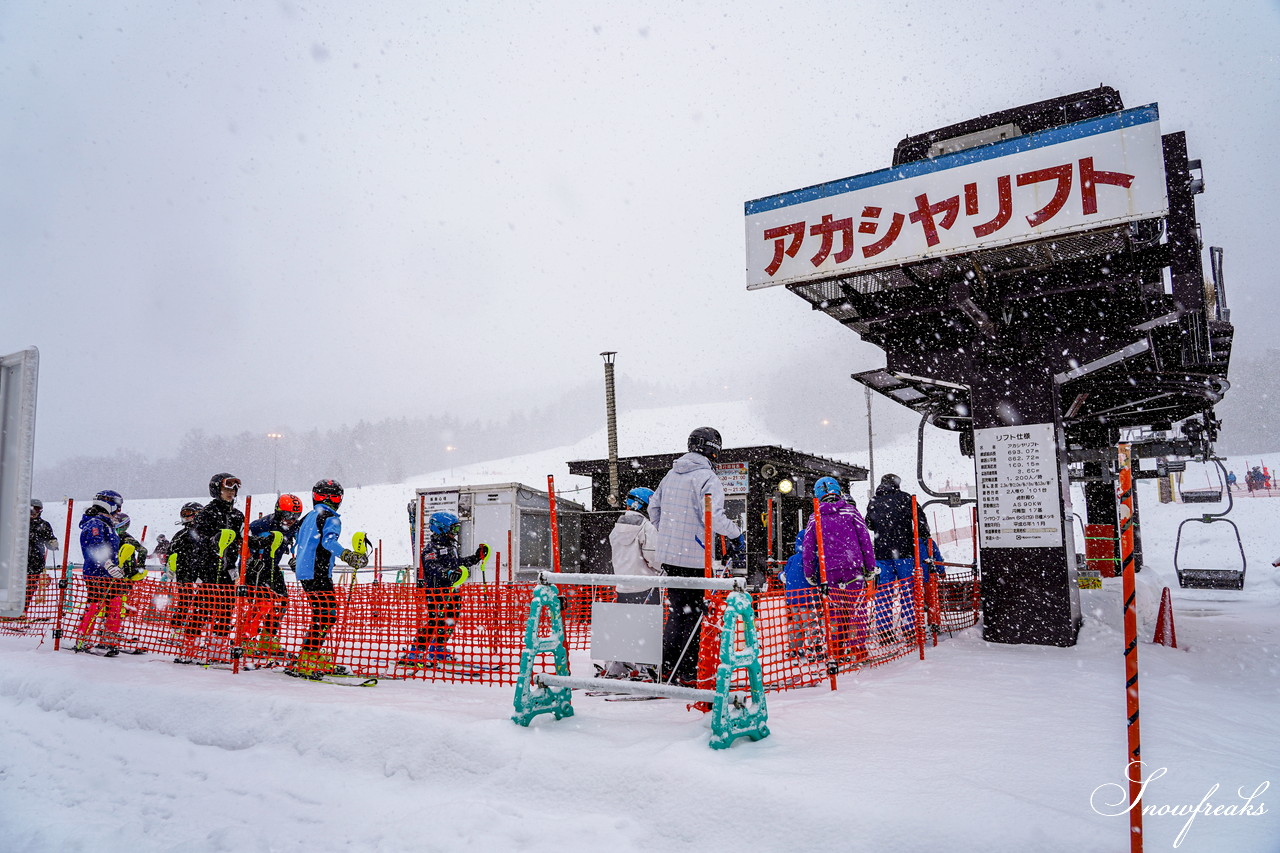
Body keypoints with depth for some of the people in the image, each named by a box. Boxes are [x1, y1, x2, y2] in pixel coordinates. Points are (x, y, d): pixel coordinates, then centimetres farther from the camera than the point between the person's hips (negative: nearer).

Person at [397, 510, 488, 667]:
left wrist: (476, 557, 25)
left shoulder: (451, 546, 18)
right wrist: (449, 573, -42)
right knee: (435, 621, -12)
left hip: (451, 591, 9)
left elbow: (458, 562, 30)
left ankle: (438, 651, 29)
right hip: (436, 592, -9)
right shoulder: (431, 547, -12)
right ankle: (412, 653, -4)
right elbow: (431, 567, -27)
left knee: (449, 621, 13)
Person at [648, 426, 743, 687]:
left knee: (677, 611, 17)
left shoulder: (671, 474, 11)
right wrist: (735, 533, -8)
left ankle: (667, 669, 18)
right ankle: (686, 674, 6)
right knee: (692, 614, 2)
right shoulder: (707, 477, -13)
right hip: (694, 557, -7)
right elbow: (713, 516, -23)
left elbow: (653, 506, 20)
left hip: (668, 553, 7)